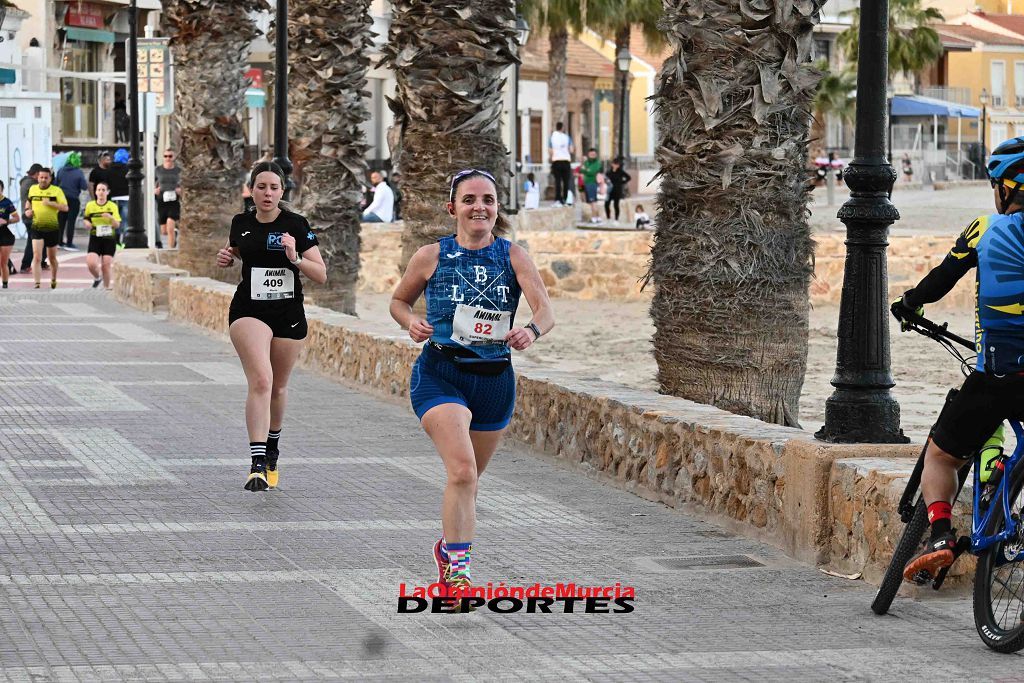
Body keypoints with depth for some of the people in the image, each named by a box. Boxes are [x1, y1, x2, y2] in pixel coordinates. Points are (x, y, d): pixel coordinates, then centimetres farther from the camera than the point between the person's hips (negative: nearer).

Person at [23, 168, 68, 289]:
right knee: (37, 257, -14)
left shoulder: (56, 190, -6)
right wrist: (28, 210, 6)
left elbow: (65, 207, -13)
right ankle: (36, 284, -16)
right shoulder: (32, 189, 5)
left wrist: (51, 203, -25)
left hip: (52, 228, -1)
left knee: (52, 257, 14)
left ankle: (53, 280, 37)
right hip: (37, 228, 1)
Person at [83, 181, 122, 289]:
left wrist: (111, 218, -23)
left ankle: (106, 287, 15)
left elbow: (117, 225, -4)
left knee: (106, 266, -4)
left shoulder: (113, 206, 1)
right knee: (91, 263, -15)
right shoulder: (90, 205, 4)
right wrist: (87, 224, -4)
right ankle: (97, 278, 17)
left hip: (109, 239, -1)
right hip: (95, 239, 1)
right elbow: (87, 220, 19)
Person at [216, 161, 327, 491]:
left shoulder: (296, 225, -6)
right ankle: (257, 463, -26)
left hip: (289, 315, 1)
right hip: (248, 312, -1)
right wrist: (226, 257, 2)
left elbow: (321, 275, -6)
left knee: (278, 387, 14)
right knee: (261, 380, -20)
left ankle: (272, 449, 41)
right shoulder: (241, 223, 1)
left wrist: (295, 257, -22)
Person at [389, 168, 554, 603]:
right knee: (462, 471, -22)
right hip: (440, 375, -3)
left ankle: (449, 547, 46)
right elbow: (398, 300, 13)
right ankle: (456, 568, -14)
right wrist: (411, 322, -9)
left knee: (468, 478, 18)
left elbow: (546, 310, -13)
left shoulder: (513, 256, -2)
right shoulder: (431, 257, -2)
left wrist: (532, 331, -35)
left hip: (495, 380, 3)